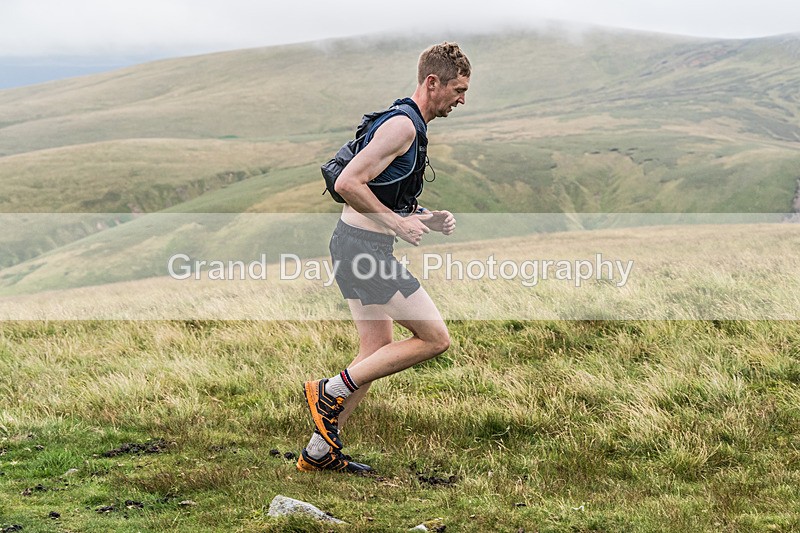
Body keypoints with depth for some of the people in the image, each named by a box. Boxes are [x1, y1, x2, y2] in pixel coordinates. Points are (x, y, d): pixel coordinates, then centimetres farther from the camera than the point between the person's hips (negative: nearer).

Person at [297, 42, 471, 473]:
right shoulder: (402, 125, -16)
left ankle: (319, 451, 16)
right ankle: (331, 392, -2)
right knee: (435, 337, -7)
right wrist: (399, 224, -19)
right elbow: (348, 184, -24)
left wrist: (426, 218, 11)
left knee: (376, 353, 13)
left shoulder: (411, 125, 17)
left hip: (356, 244, 11)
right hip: (363, 246, -11)